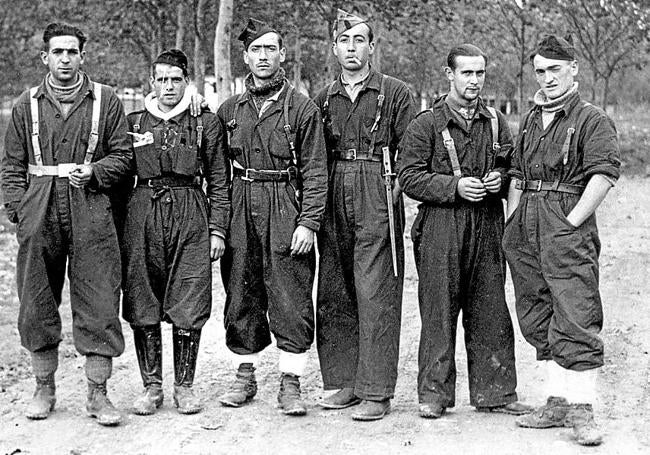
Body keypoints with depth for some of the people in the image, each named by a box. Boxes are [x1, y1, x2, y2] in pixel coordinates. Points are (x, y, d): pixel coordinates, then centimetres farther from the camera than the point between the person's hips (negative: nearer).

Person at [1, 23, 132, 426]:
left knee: (99, 305, -3)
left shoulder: (106, 101, 6)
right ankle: (44, 389, 20)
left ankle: (98, 393, 7)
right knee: (37, 305, 6)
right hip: (39, 215, 2)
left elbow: (122, 156, 5)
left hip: (91, 214, -2)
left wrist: (93, 171, -14)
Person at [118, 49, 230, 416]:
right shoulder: (133, 122, 11)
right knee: (143, 309, 2)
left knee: (188, 311, -1)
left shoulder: (205, 124, 7)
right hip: (142, 216, 1)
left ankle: (185, 386, 11)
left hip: (191, 219, -1)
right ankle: (152, 386, 13)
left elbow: (219, 182, 7)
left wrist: (218, 229, 0)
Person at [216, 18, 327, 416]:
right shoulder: (230, 110, 10)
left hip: (286, 212, -4)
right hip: (241, 212, 4)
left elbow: (315, 173, -4)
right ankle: (245, 376, 20)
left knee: (291, 301, -3)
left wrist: (309, 223, -12)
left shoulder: (302, 109, -1)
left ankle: (291, 384, 5)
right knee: (241, 297, 8)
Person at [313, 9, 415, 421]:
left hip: (378, 203, -5)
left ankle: (377, 392, -3)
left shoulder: (395, 93, 3)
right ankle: (344, 382, 16)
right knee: (333, 297, 6)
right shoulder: (324, 99, 16)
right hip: (334, 204, 5)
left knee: (375, 297, -7)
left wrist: (393, 187, -10)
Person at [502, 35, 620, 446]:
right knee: (539, 321, 10)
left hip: (568, 230, -7)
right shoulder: (531, 120, 19)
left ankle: (581, 408, -5)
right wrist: (511, 226, 12)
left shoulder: (593, 120, -4)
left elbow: (604, 175, -15)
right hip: (525, 231, 7)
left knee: (575, 320, -10)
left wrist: (569, 224, -17)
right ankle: (558, 403, 18)